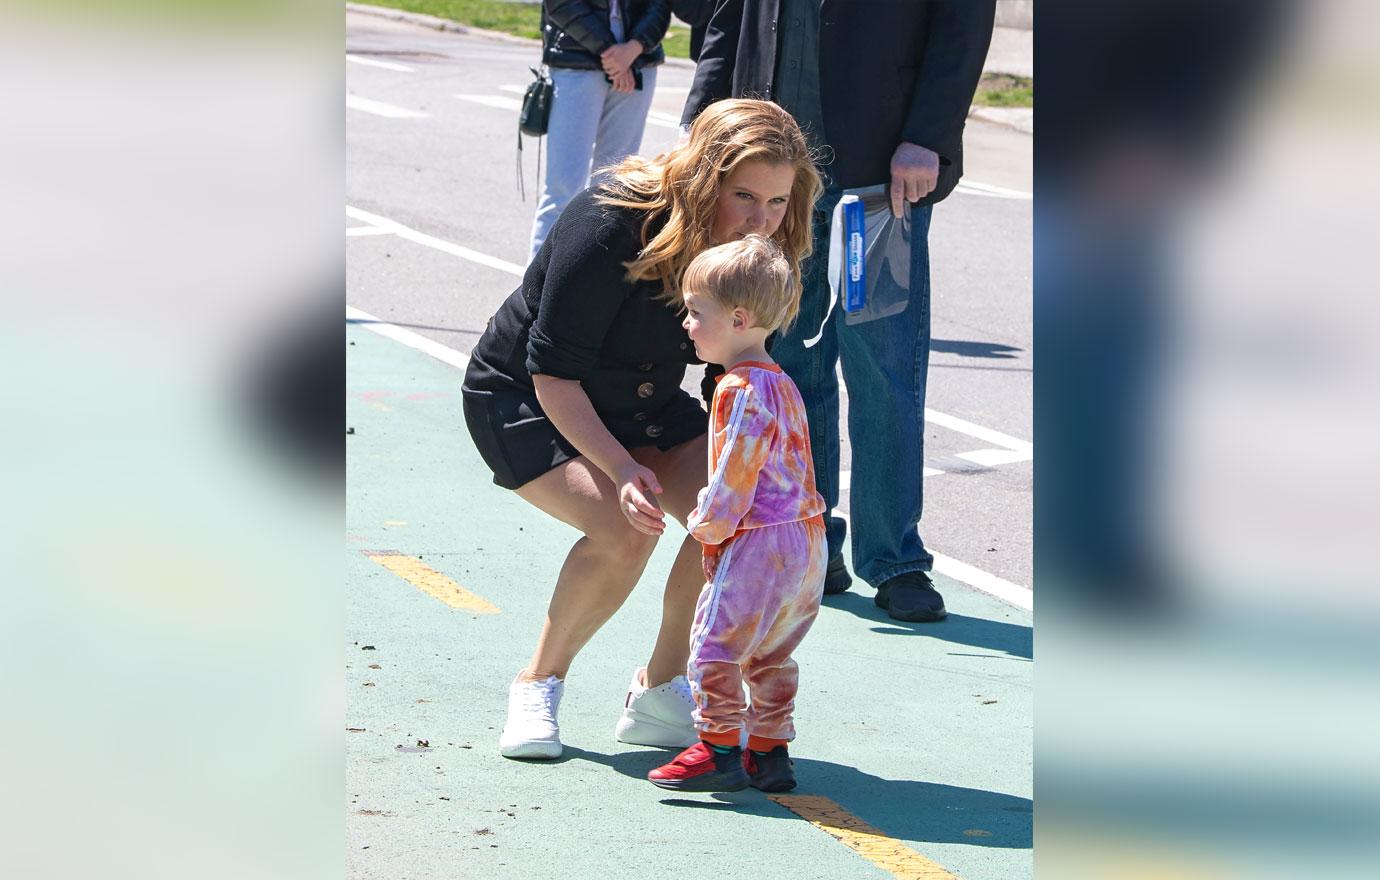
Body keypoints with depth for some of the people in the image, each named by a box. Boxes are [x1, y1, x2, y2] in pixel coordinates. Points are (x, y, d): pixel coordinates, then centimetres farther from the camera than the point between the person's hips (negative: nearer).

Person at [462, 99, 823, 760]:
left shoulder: (757, 254, -14)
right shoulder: (609, 227, -33)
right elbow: (553, 373, -28)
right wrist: (621, 468, -41)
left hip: (640, 404, 6)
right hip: (521, 397, -6)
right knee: (624, 527, -30)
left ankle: (659, 693, 1)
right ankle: (538, 684, -6)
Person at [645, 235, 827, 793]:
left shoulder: (742, 390, -17)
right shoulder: (780, 382, 15)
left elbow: (737, 472, -22)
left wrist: (708, 524, -7)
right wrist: (716, 519, 18)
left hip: (758, 543, -10)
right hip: (804, 539, 10)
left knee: (715, 644, -2)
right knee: (770, 654, 16)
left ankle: (718, 748, 1)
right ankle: (770, 752, 19)